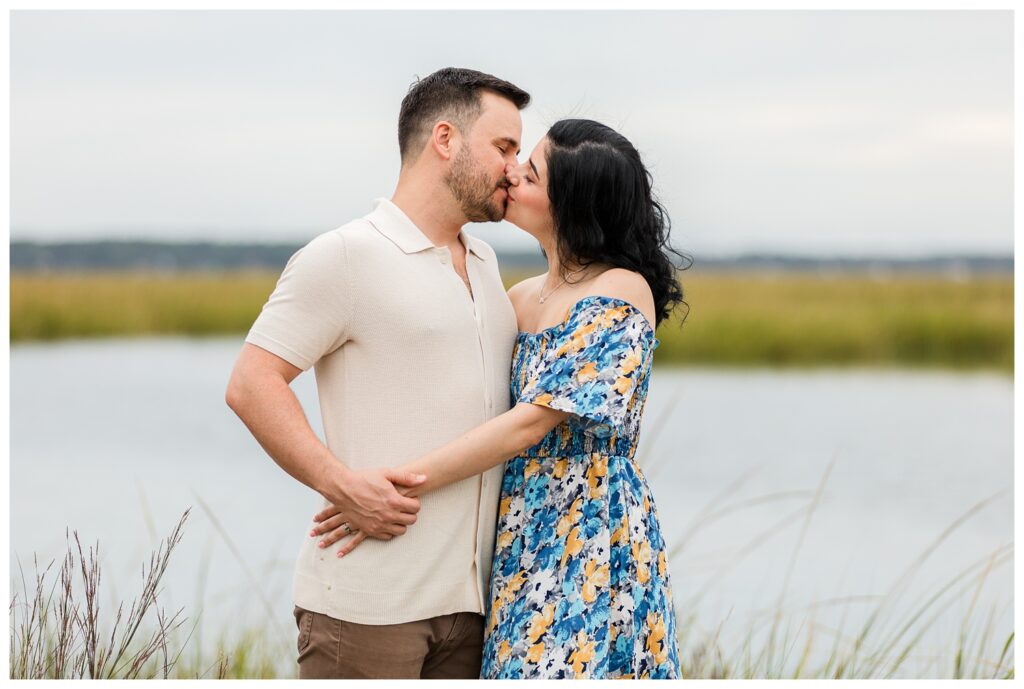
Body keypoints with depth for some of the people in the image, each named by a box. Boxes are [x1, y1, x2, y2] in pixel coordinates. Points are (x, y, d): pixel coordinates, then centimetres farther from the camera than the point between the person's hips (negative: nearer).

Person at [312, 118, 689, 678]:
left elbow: (531, 422, -17)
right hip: (520, 545, 7)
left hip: (593, 544, -7)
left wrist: (404, 485, -17)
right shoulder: (519, 300, 12)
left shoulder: (621, 292, -11)